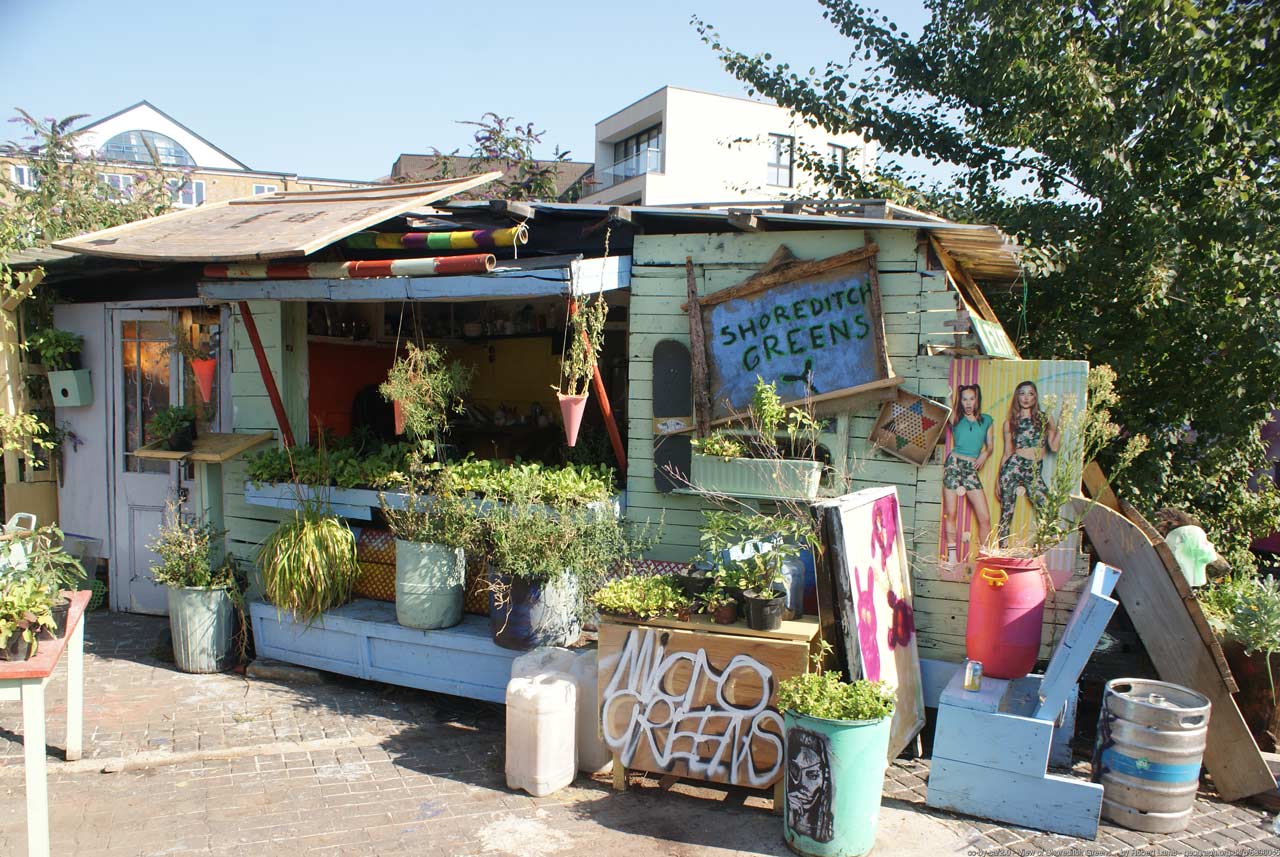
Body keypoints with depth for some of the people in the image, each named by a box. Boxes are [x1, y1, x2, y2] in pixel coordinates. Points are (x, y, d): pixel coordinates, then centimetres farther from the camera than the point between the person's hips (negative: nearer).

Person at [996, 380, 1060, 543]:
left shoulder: (1045, 418, 10)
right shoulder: (1010, 423, 9)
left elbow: (1054, 447, 4)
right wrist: (998, 481, 9)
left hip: (1035, 473, 1)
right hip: (1013, 467, -1)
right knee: (1006, 514, -3)